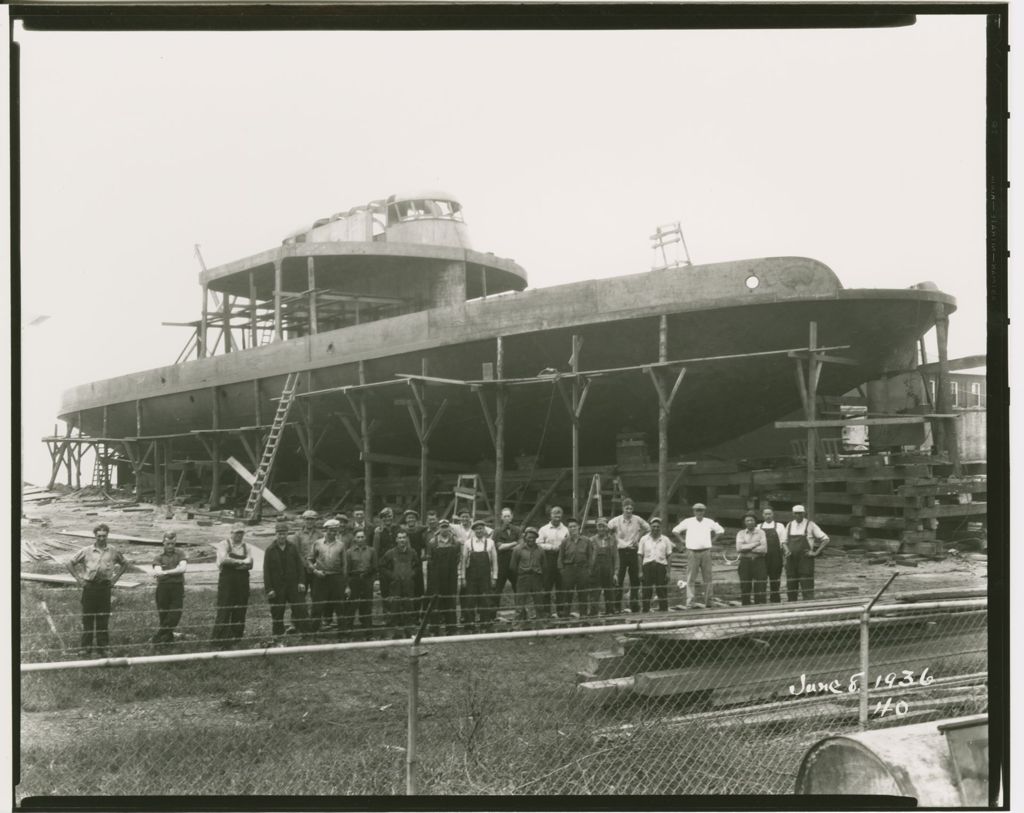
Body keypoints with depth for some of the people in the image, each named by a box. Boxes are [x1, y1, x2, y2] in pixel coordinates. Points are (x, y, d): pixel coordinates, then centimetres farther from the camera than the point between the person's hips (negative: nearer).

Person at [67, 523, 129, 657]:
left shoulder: (113, 551, 2)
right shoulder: (86, 551, -1)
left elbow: (124, 564, 16)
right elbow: (70, 564, 7)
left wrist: (115, 578, 7)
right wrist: (78, 578, 1)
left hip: (105, 587, 1)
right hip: (89, 587, -1)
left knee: (103, 618, 5)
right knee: (87, 617, 4)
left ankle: (102, 648, 14)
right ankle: (86, 647, 13)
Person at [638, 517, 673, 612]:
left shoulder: (665, 540, 8)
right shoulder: (644, 539, 8)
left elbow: (669, 556, 8)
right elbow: (640, 556, 7)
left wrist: (668, 571, 0)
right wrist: (640, 571, 0)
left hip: (661, 566, 0)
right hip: (647, 566, 0)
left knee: (662, 592, 1)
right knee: (646, 592, 0)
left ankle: (664, 611, 7)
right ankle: (645, 611, 6)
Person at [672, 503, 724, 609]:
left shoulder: (709, 522, 9)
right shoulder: (688, 522, 5)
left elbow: (721, 530, 21)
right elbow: (675, 531, 12)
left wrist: (713, 540, 12)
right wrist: (682, 540, 5)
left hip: (706, 552, 2)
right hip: (692, 552, -2)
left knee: (707, 578, 3)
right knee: (691, 579, -5)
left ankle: (708, 602, 10)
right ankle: (689, 603, -6)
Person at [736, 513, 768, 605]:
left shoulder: (761, 533, 5)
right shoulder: (741, 533, 9)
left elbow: (764, 549, -8)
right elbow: (739, 548, -7)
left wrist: (747, 548, -7)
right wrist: (755, 544, -9)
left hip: (758, 562, -1)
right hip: (745, 562, 1)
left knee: (760, 589, -5)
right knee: (745, 588, 1)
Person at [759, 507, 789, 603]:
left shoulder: (779, 526, 7)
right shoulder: (759, 527, 12)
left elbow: (783, 542, 2)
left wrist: (786, 551, -14)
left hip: (776, 556, -1)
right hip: (762, 556, 1)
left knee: (775, 580, 4)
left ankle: (775, 600, 12)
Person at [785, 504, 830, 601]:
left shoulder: (810, 525, -3)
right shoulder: (789, 525, 11)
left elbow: (825, 539, -2)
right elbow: (785, 542, 23)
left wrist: (816, 552, -7)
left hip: (806, 559, -4)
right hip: (791, 560, 4)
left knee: (807, 587, -7)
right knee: (791, 587, 6)